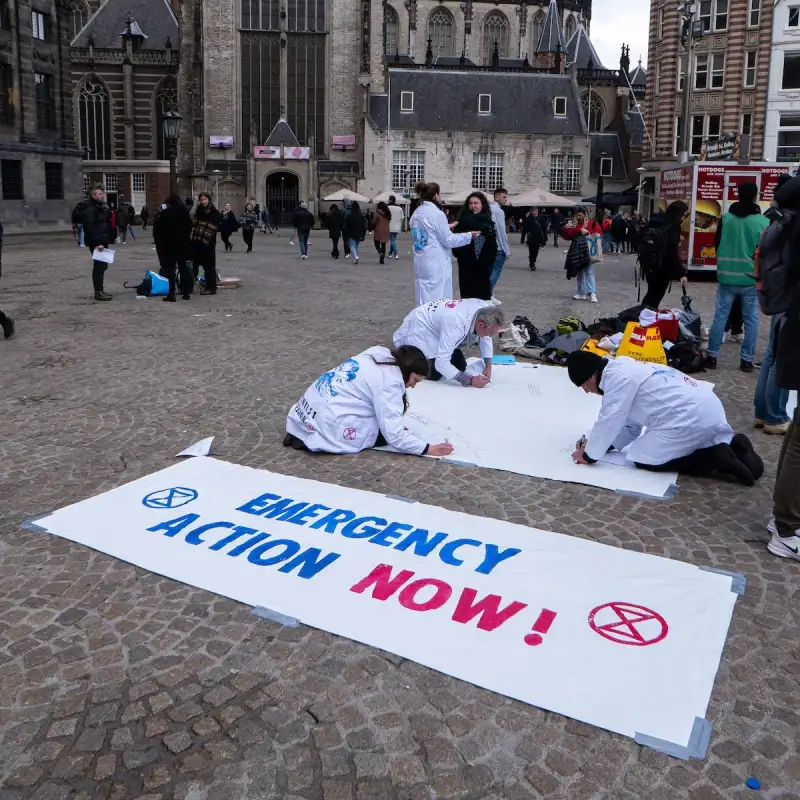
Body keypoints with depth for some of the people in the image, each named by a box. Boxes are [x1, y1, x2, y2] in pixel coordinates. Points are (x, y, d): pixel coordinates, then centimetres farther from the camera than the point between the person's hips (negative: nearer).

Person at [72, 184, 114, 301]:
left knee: (102, 265, 13)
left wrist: (108, 239, 17)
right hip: (96, 242, -10)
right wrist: (97, 243, -26)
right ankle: (98, 292, -8)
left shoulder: (103, 206, 17)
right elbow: (90, 228, -21)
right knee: (100, 265, -11)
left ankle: (99, 291, 22)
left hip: (102, 241, 10)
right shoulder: (90, 209, -14)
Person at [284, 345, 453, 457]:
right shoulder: (390, 382, -13)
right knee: (388, 431, 3)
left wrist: (396, 426, 17)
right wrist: (428, 449, -8)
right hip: (329, 427, -8)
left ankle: (301, 434, 9)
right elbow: (394, 436, -16)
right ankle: (318, 442, -8)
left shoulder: (377, 355, 10)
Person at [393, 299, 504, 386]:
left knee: (461, 366, 3)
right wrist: (470, 380, -39)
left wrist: (488, 367, -9)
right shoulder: (456, 323, -43)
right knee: (434, 374, -15)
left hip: (435, 327, 7)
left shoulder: (485, 309, -21)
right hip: (418, 332, -7)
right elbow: (441, 363, -41)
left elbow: (485, 337, 1)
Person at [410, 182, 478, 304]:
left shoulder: (416, 214, 10)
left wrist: (446, 228, 22)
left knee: (425, 302, 9)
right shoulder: (437, 213, -13)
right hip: (437, 264, -8)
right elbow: (448, 240, -10)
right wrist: (470, 235, 1)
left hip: (421, 263, 8)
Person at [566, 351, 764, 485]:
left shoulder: (616, 376, -11)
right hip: (709, 409, 10)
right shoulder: (623, 368, 20)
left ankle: (715, 460, -7)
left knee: (642, 458, 0)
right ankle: (733, 446, 9)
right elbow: (630, 427, 21)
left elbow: (609, 422, -11)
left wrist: (589, 454, 1)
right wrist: (597, 444, 12)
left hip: (690, 418, -10)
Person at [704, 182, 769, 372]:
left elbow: (717, 245, 8)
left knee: (720, 316, 6)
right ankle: (747, 360, 8)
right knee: (751, 319, 6)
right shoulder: (763, 222, -7)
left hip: (726, 276, 1)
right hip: (751, 278, -1)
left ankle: (712, 356, 8)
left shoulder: (726, 218, -2)